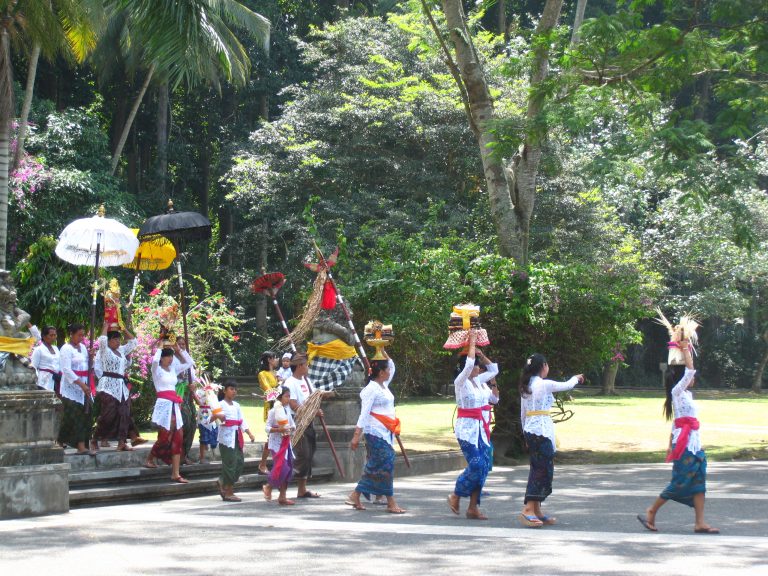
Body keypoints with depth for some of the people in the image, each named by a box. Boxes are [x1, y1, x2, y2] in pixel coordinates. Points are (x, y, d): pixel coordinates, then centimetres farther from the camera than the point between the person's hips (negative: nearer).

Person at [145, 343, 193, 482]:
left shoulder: (173, 369, 16)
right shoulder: (157, 369, -3)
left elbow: (189, 363, 19)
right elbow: (155, 360, -25)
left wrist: (179, 350, 10)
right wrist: (161, 347, -10)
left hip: (174, 405, 6)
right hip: (163, 404, -6)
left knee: (178, 438, -1)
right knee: (164, 437, -7)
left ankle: (175, 473, -1)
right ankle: (149, 459, 20)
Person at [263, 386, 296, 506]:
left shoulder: (287, 410, 9)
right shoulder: (273, 411, -11)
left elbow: (293, 425, 14)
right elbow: (267, 428, -13)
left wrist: (291, 428, -9)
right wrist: (279, 430, -26)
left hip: (286, 442, 7)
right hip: (277, 443, -7)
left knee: (288, 469, 5)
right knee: (281, 467, -13)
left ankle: (282, 497, 11)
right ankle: (268, 487, 12)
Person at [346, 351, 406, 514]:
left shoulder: (383, 385, 14)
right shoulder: (371, 389, -12)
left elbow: (392, 366, 29)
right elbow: (364, 413, -17)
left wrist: (383, 352, 18)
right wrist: (356, 436, -20)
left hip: (386, 432, 10)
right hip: (375, 432, -10)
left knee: (375, 466, 9)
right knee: (385, 465, -9)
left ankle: (355, 497, 14)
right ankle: (391, 503, -7)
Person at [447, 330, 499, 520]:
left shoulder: (479, 381, 12)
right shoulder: (461, 382, -9)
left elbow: (494, 369, 22)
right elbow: (469, 364, -24)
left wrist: (480, 354, 11)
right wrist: (472, 343, -14)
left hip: (481, 429, 7)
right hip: (467, 429, -7)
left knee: (484, 466, 2)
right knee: (476, 465, -16)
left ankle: (473, 507, 7)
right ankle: (456, 496, 6)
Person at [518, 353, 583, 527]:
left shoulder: (525, 387, 12)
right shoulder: (545, 384, -10)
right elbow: (566, 385, 5)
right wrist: (577, 378, 26)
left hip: (529, 430, 8)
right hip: (542, 430, -8)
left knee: (537, 470, 12)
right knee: (543, 469, -8)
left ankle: (536, 511, 14)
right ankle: (528, 510, -17)